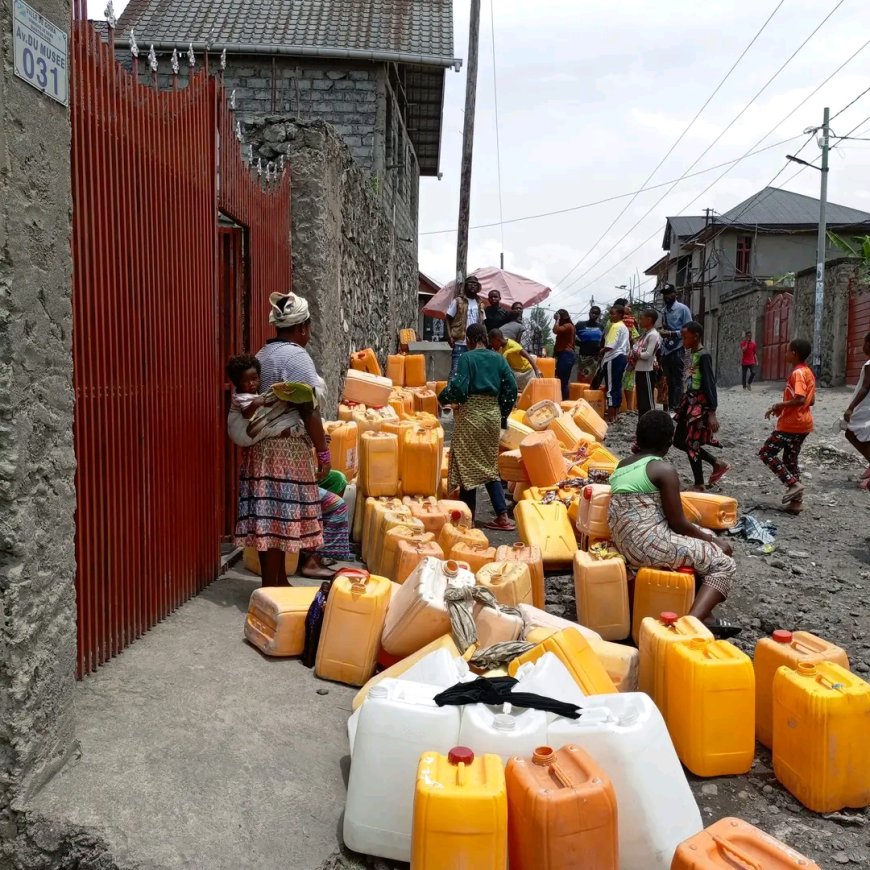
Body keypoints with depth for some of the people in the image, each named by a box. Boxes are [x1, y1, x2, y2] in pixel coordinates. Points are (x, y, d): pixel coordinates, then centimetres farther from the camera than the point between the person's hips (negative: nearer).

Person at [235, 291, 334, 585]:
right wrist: (323, 452, -11)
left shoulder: (262, 355, 15)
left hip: (263, 446, 8)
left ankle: (278, 581, 21)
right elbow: (308, 411, -16)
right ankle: (271, 588, 4)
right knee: (279, 517, -3)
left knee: (269, 516, 11)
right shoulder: (296, 356, -11)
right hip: (287, 448, -8)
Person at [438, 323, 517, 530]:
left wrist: (443, 397, 4)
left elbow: (458, 388, -16)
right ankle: (502, 515, 7)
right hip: (493, 414, 5)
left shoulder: (467, 358, -9)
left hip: (471, 414, -5)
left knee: (468, 466, 5)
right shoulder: (498, 358, 6)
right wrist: (503, 415, 14)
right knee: (490, 466, 13)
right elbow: (511, 388, 5)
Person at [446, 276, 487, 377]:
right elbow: (448, 319, -1)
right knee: (456, 370, -7)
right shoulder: (458, 301, 0)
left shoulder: (480, 304, 14)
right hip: (460, 343, -5)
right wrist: (449, 336, -12)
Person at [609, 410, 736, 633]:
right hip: (649, 545, -9)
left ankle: (703, 615, 18)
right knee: (723, 564, 3)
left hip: (625, 544, 9)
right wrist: (712, 539, 5)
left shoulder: (623, 465, 11)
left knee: (704, 540, 24)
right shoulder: (664, 469, -12)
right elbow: (678, 523, -9)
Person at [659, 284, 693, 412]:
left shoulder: (683, 309, -6)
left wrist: (670, 333, -20)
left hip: (677, 351, -7)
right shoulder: (663, 311, 13)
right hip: (665, 351, 7)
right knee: (669, 382, 11)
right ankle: (670, 408, 16)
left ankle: (677, 409, -7)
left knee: (678, 382, -7)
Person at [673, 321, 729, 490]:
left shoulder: (704, 355, -15)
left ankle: (699, 485, 12)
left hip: (700, 405, -9)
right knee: (679, 441, 13)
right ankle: (718, 464, 24)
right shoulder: (692, 354, 11)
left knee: (691, 443, -2)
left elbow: (710, 384, -19)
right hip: (689, 403, 9)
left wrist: (712, 413, -23)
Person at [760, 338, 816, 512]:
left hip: (791, 424, -9)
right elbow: (810, 401, 17)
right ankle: (797, 501, 12)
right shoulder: (808, 372, 12)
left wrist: (779, 405, -16)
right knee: (790, 459, 13)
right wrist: (784, 406, 15)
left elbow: (800, 400, -27)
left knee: (766, 453, -1)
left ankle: (793, 483, -7)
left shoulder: (797, 373, -17)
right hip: (802, 423, 9)